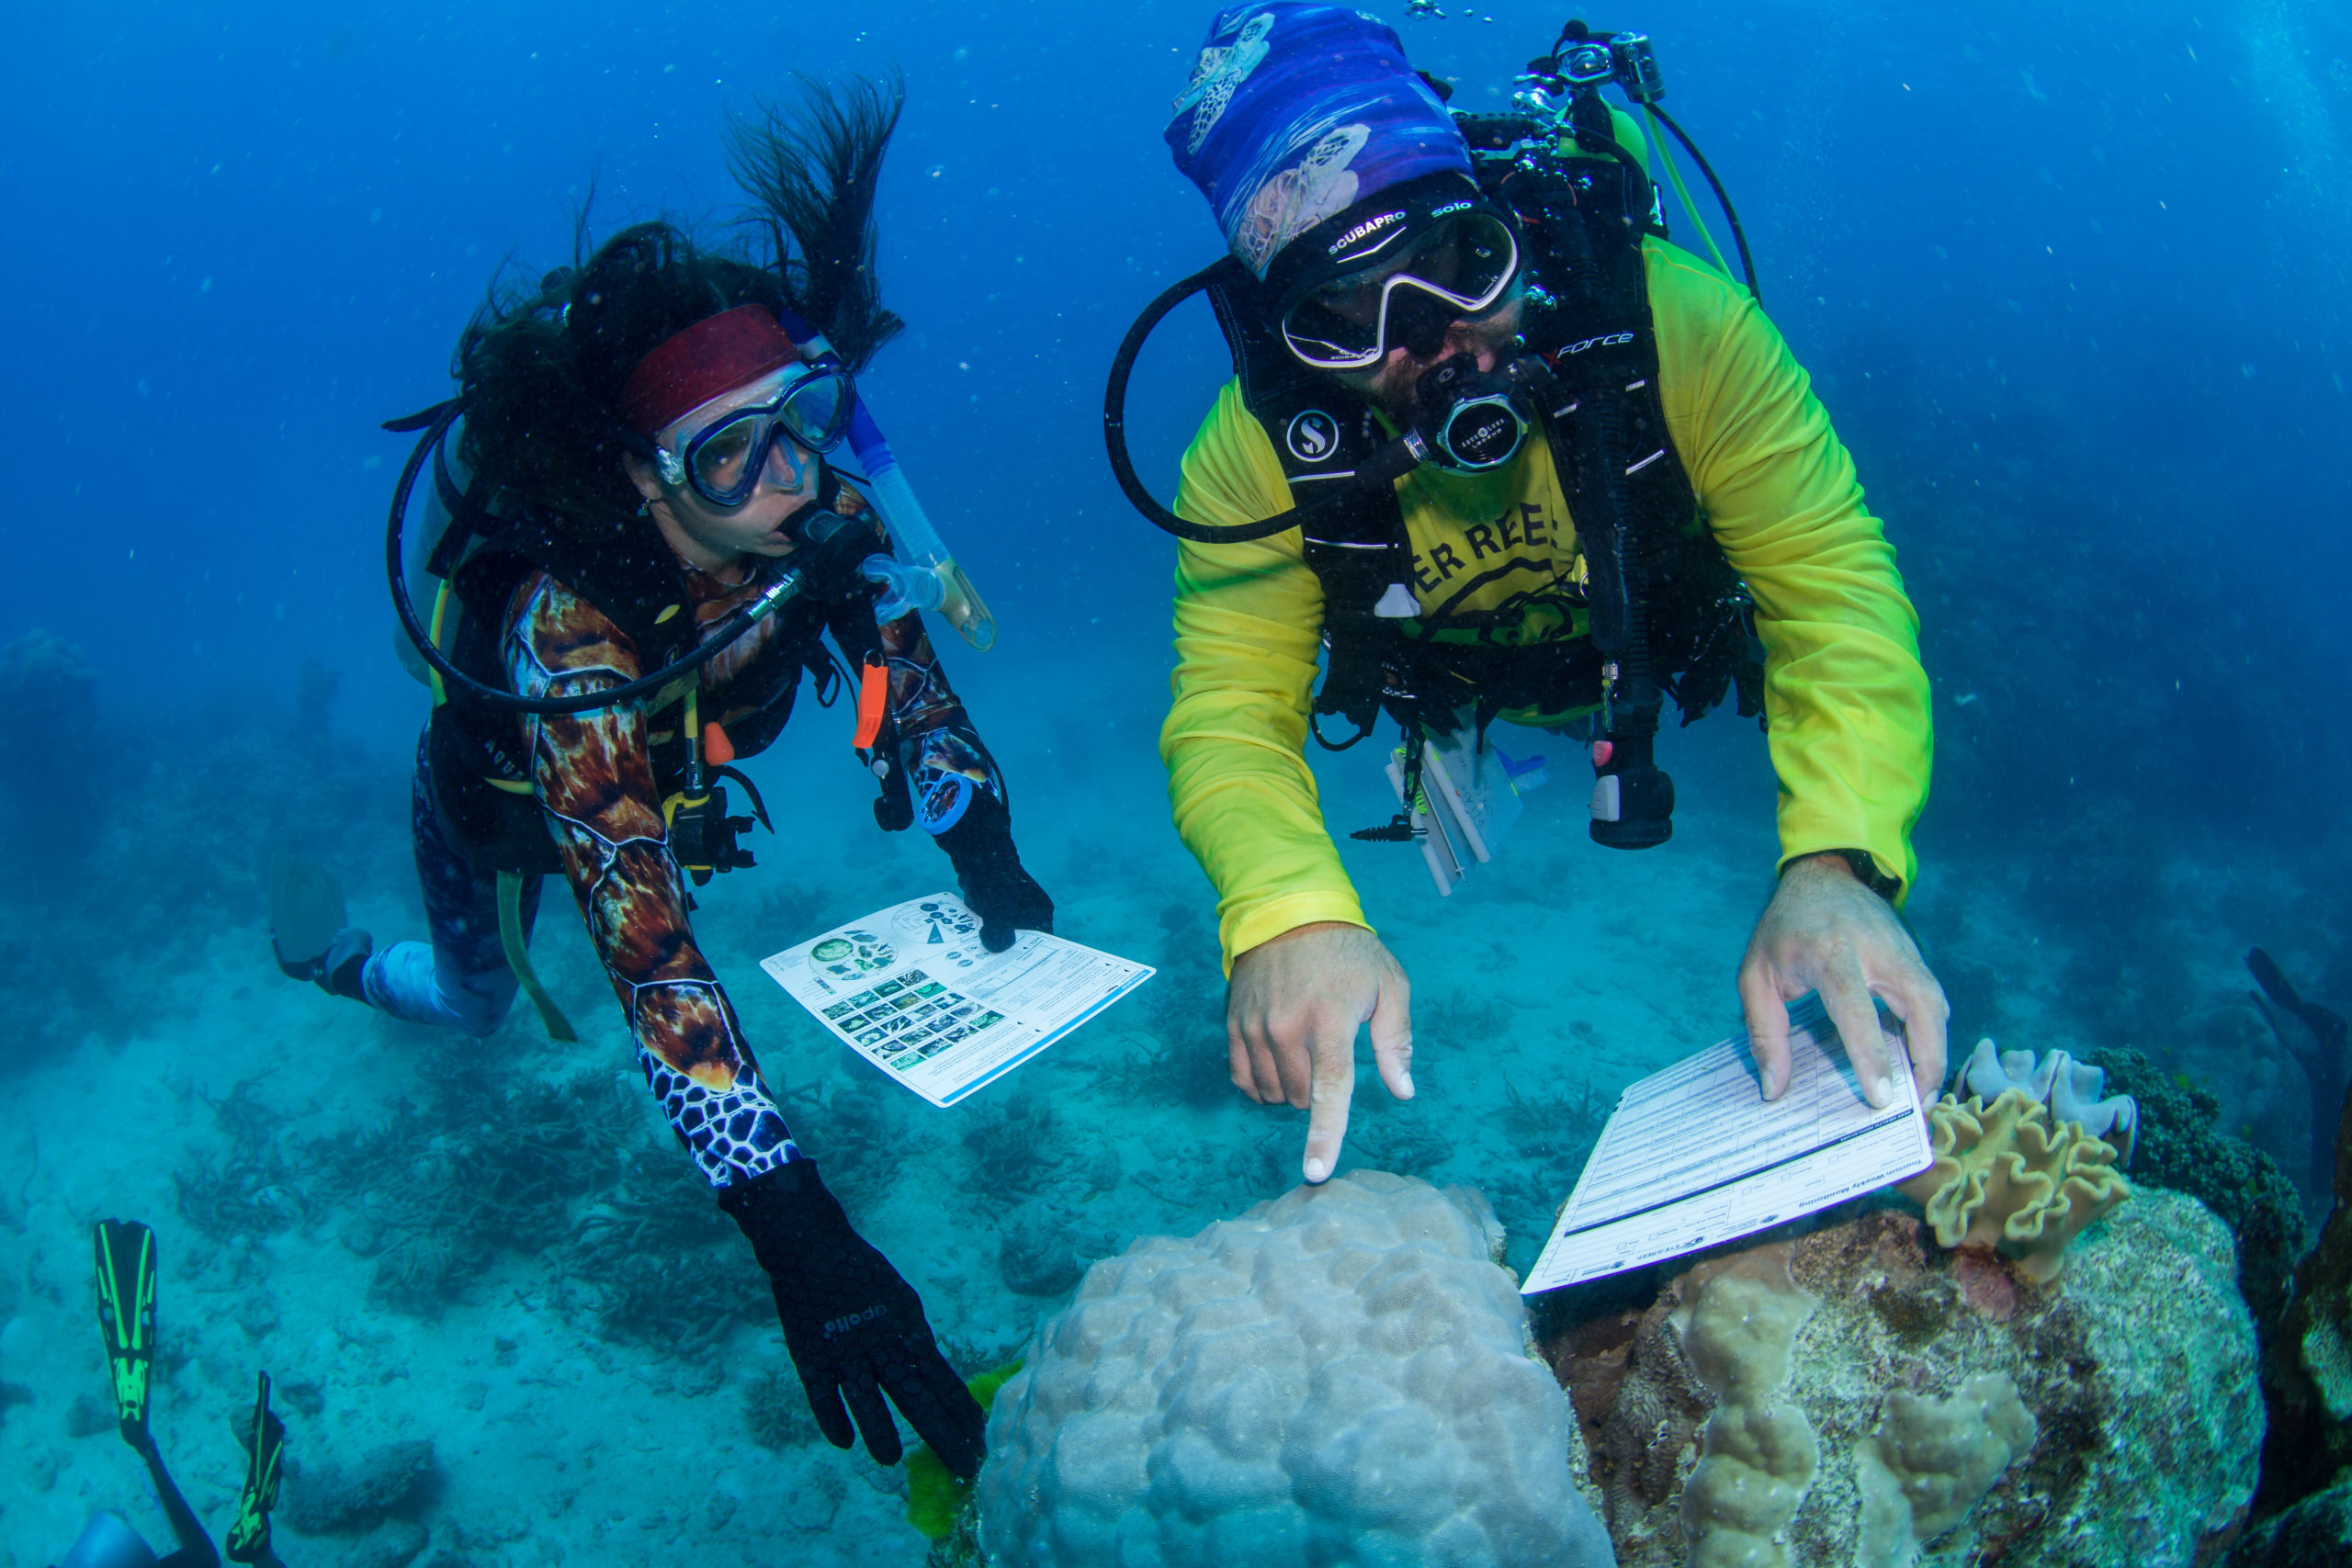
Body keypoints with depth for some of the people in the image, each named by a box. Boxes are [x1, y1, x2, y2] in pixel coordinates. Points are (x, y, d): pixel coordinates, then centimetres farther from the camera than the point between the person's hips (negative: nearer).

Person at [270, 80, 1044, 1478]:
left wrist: (981, 840, -36)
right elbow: (648, 956, -53)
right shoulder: (566, 630, -49)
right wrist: (793, 1229, -60)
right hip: (496, 805, -4)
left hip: (662, 775, 4)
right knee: (480, 1006, 24)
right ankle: (333, 956, 53)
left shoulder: (820, 508, -35)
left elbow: (904, 675, -17)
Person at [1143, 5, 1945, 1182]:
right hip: (1458, 695, 1)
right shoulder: (1256, 450, -37)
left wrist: (1837, 864, -61)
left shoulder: (1671, 322, -43)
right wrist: (1291, 915, -61)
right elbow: (1230, 708, -39)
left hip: (1673, 645, -1)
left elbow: (1835, 590, -44)